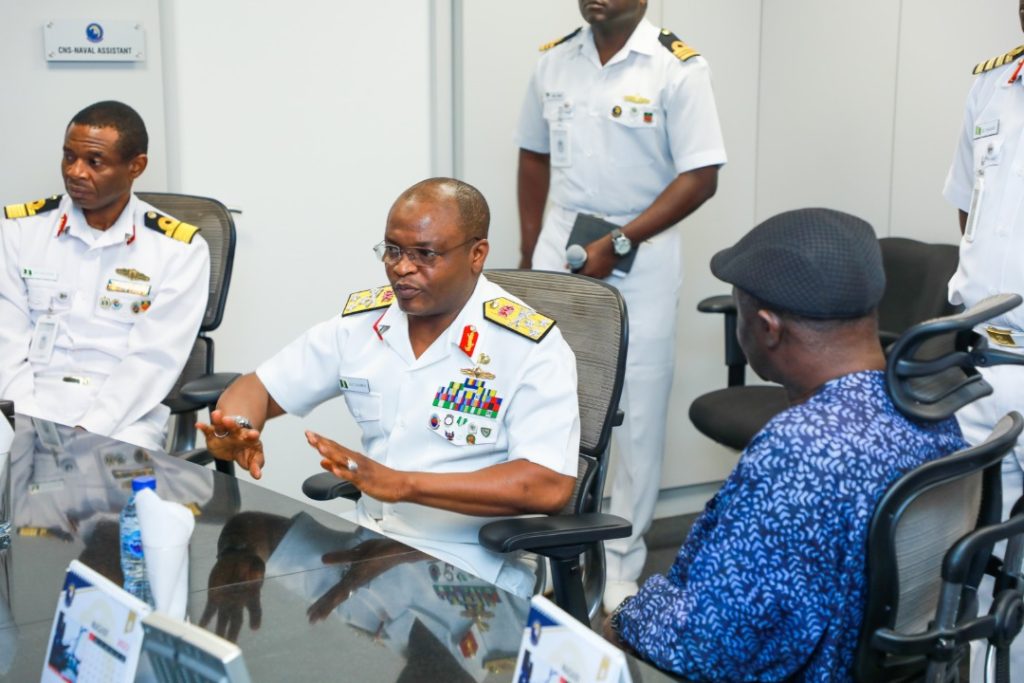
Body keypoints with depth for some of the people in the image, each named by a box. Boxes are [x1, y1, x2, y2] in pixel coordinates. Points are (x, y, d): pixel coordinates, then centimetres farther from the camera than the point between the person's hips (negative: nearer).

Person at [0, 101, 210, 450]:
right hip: (30, 412, 2)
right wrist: (29, 422, -14)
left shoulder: (179, 250, 1)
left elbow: (152, 360, -7)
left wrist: (86, 433, -19)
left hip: (121, 422, -1)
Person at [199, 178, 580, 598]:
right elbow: (258, 389, 14)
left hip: (468, 568, -6)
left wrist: (403, 484, -28)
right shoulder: (360, 322, 5)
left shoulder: (531, 349, -12)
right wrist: (234, 432, -12)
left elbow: (549, 485, -22)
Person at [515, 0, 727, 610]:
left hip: (641, 261, -3)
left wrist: (619, 244, -16)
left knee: (639, 415, 2)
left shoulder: (678, 67, -9)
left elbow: (701, 177, -11)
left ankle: (623, 565, 14)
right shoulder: (555, 60, 6)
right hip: (559, 252, 4)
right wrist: (530, 252, 12)